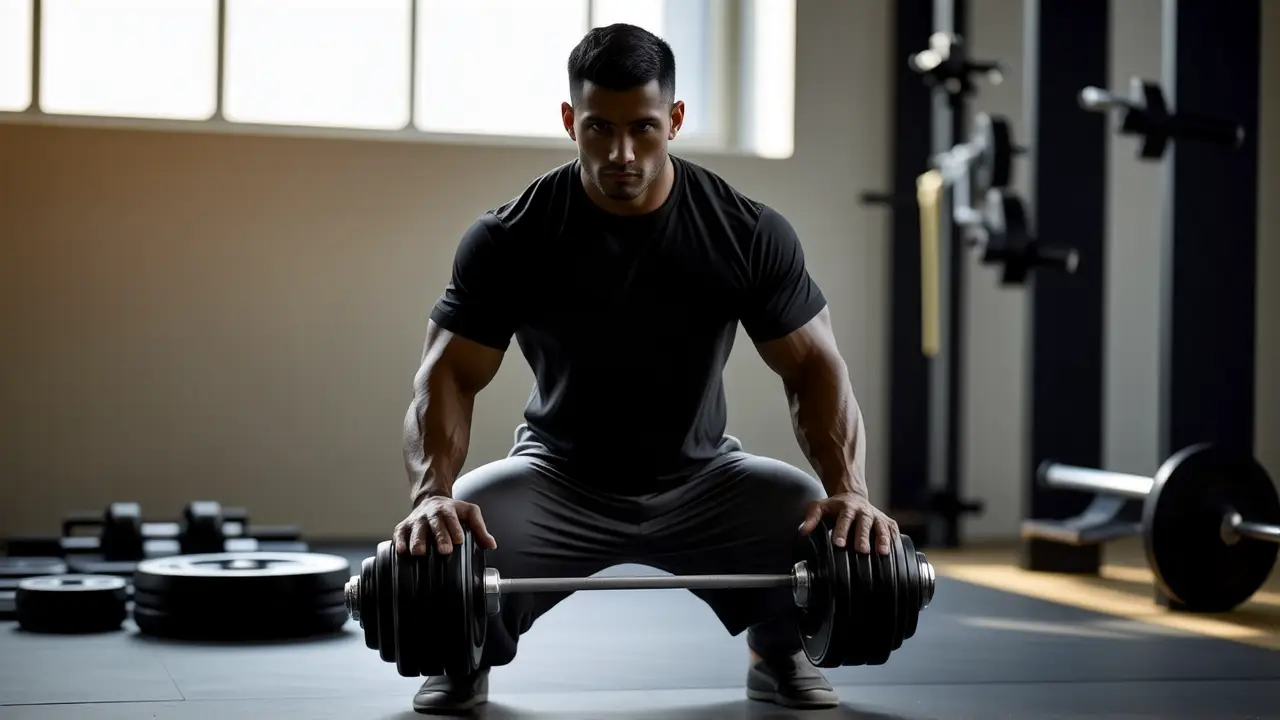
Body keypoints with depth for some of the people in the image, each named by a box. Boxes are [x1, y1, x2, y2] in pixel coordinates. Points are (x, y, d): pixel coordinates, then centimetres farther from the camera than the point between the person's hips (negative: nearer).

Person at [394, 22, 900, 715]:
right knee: (454, 530, -32)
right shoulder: (510, 238, -17)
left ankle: (777, 655, 7)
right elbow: (448, 375, -17)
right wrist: (431, 494, -37)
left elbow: (814, 367, -12)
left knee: (825, 523, -27)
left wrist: (849, 490, -30)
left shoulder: (749, 233, -15)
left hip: (699, 482, 1)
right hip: (557, 481, -1)